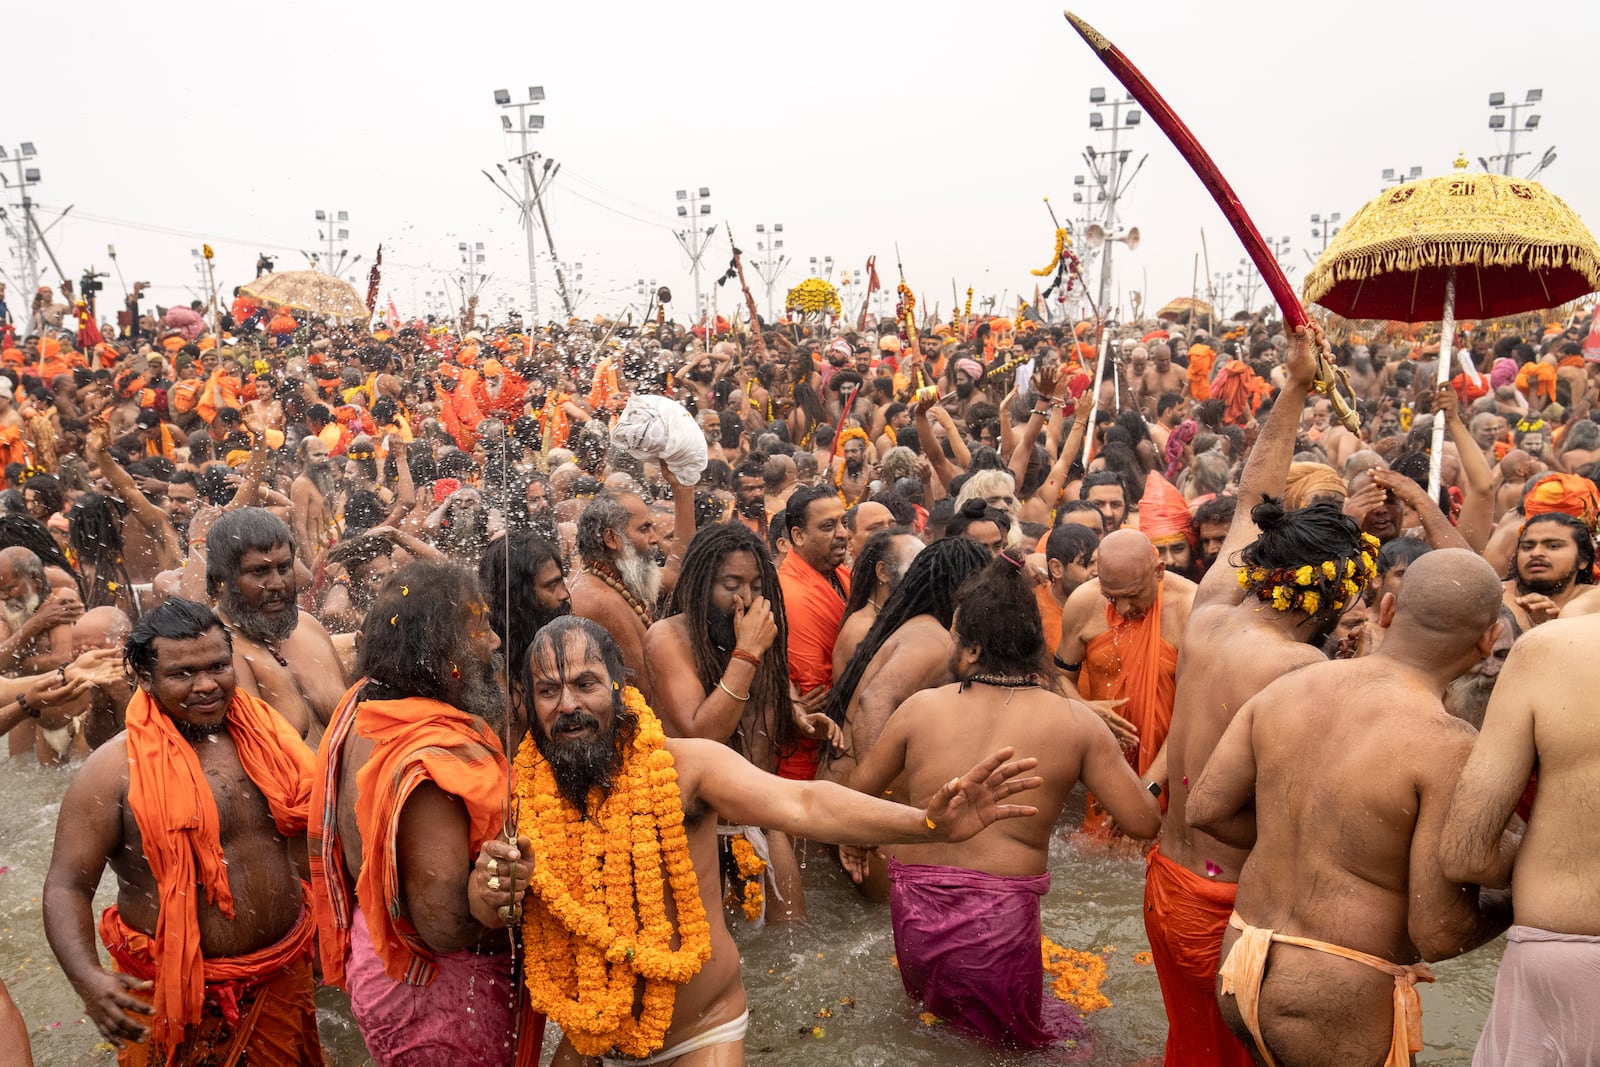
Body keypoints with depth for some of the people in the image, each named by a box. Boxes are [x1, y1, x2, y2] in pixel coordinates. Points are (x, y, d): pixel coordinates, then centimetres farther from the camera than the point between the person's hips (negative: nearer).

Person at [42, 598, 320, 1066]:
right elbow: (67, 886, -15)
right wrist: (90, 980, -30)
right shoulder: (115, 769, -15)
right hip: (176, 992, -4)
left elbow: (309, 827, 9)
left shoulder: (265, 734, -3)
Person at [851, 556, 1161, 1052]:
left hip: (913, 917, 3)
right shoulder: (1077, 722, -8)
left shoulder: (920, 707, -4)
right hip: (1000, 920, -3)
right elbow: (1145, 822, -3)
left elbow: (857, 793, 9)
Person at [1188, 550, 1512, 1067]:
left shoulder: (1290, 687, -1)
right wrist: (1518, 897, 4)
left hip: (1243, 969, 6)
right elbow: (1440, 932, -16)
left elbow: (1205, 807, 3)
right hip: (1337, 1008, -6)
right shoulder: (1449, 746, -18)